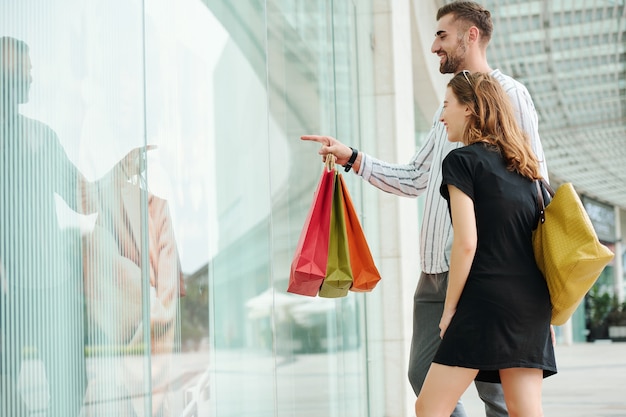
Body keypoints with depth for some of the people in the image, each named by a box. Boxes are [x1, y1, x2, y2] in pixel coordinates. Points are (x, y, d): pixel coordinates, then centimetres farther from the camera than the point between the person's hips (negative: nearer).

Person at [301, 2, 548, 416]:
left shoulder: (506, 93, -2)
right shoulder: (447, 107, 22)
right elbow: (414, 178, 24)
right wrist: (352, 157, 18)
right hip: (435, 267, 8)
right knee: (424, 374, 7)